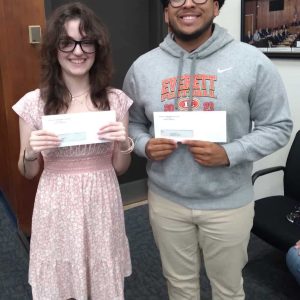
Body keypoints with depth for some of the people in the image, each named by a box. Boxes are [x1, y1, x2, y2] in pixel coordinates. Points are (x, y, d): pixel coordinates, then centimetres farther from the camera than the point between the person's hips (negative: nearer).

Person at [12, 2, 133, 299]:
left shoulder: (116, 100, -4)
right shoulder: (33, 103, -7)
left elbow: (119, 168, 4)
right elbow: (28, 172, 3)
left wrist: (124, 145, -16)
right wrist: (30, 153, -17)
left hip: (102, 205, 1)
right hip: (57, 208, 0)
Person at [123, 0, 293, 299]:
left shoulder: (252, 61, -10)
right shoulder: (142, 67, -1)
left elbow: (278, 126, -6)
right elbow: (132, 123, 10)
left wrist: (229, 154, -20)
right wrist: (145, 146, -13)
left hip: (228, 202, -2)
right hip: (166, 200, 2)